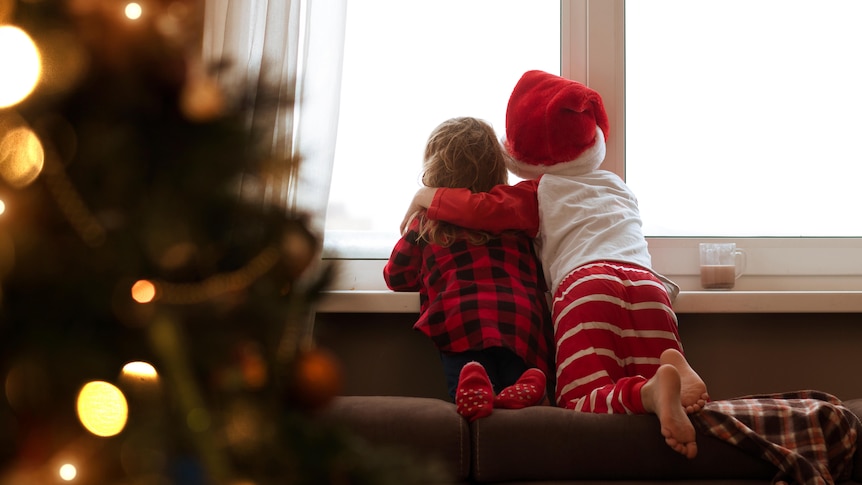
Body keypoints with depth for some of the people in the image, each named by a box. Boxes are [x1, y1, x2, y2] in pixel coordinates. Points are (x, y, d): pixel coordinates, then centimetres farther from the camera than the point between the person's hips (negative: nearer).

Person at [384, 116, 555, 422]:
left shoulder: (425, 221, 18)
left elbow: (397, 277, 29)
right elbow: (542, 279, 31)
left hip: (464, 321, -2)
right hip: (525, 327, 2)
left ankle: (475, 386, -43)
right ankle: (523, 389, -31)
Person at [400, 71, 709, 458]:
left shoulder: (539, 192, 20)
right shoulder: (618, 187, 35)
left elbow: (481, 208, 5)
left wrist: (424, 197, 22)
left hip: (584, 283, -4)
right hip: (647, 281, 4)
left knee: (581, 401, -9)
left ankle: (650, 391, -38)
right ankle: (671, 368, -28)